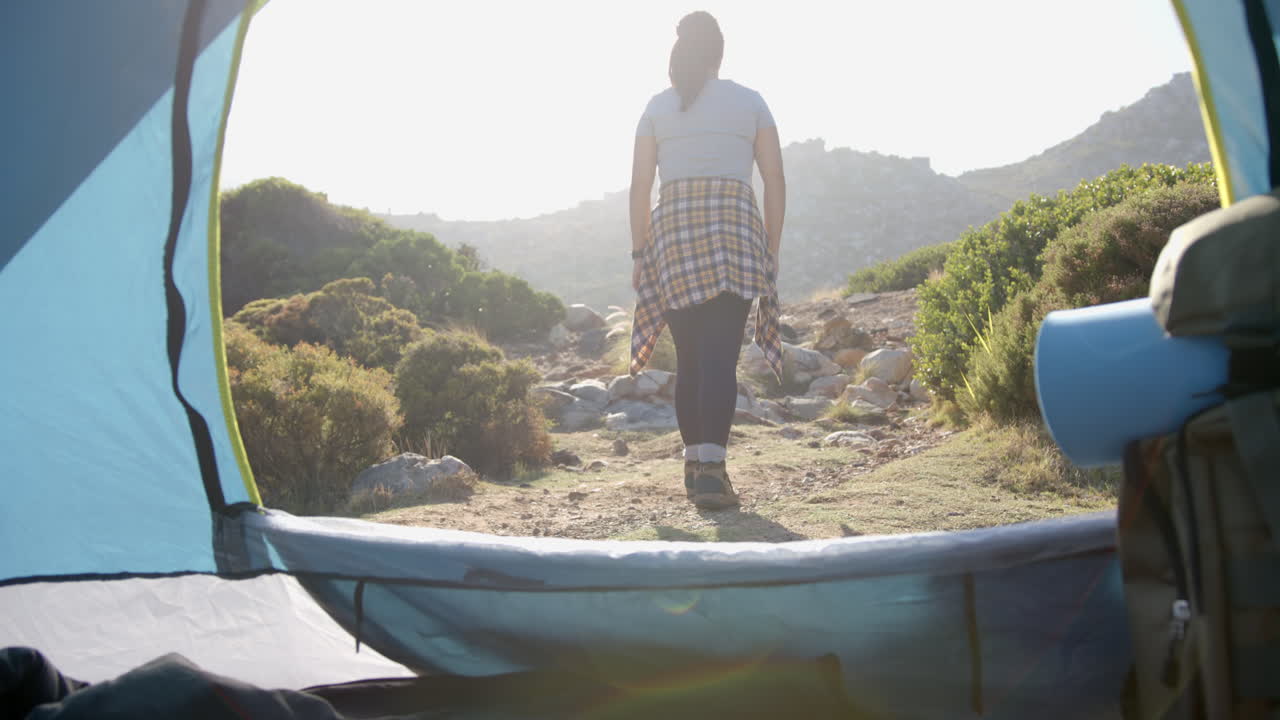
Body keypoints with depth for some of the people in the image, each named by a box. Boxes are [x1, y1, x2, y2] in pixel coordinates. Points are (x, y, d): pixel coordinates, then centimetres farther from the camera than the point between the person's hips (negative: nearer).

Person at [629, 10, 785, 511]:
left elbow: (639, 186, 5)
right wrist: (771, 252, 10)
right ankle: (711, 467, -18)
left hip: (673, 234, 2)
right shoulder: (749, 102, 8)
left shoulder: (657, 107, 11)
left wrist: (639, 253, 9)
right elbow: (775, 183, 5)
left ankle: (694, 464, 15)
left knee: (689, 358, 10)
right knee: (720, 356, -8)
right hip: (735, 233, -2)